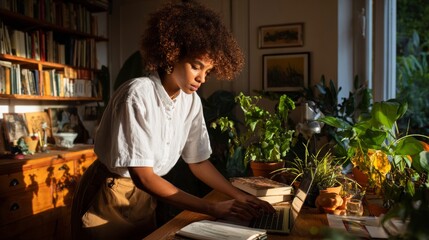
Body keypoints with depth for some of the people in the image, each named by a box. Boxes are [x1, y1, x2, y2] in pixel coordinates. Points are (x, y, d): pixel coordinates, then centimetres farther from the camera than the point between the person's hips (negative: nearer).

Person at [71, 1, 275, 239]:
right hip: (108, 200, -5)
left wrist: (240, 197, -8)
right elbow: (143, 176, -26)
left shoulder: (192, 101, -8)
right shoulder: (138, 94, -27)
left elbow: (198, 161, 2)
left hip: (144, 199, 5)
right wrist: (212, 208, -26)